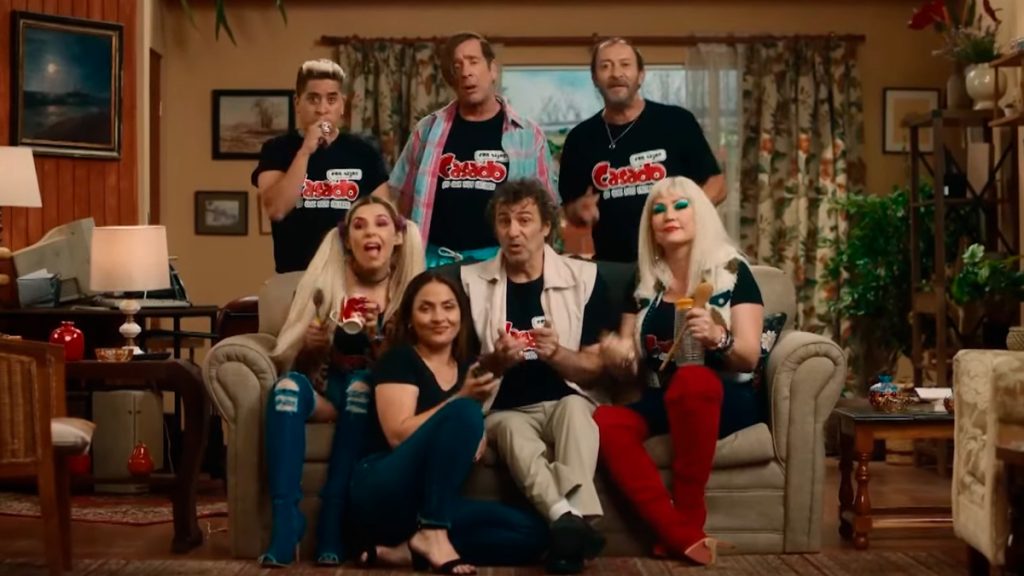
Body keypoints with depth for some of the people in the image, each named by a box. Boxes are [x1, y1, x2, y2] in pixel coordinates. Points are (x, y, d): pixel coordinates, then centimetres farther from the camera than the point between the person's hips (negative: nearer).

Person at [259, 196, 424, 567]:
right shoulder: (325, 284, 6)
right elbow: (295, 366, 9)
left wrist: (376, 337, -18)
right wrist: (310, 345, -13)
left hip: (377, 399, -1)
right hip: (325, 394, 1)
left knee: (360, 383, -35)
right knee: (288, 385, -31)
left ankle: (332, 523, -35)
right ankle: (284, 522, -39)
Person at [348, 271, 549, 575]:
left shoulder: (467, 366, 16)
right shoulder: (399, 359, -2)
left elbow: (474, 431, 18)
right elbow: (398, 435, -14)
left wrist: (478, 442, -7)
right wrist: (463, 397, -20)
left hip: (431, 503, 7)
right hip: (385, 497, -7)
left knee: (532, 531, -12)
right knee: (464, 411, -25)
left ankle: (404, 551, -16)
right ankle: (432, 534, -26)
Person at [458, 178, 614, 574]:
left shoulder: (584, 278, 4)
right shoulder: (470, 281, 6)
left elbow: (596, 369, 5)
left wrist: (557, 354, -16)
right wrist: (496, 360, -14)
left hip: (566, 402, 0)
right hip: (505, 410, 0)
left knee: (575, 406, -35)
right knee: (511, 429, -35)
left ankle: (571, 520, -53)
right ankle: (570, 520, -56)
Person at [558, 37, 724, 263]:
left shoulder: (677, 122, -5)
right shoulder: (580, 138, 4)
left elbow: (716, 184, 1)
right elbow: (570, 210, 12)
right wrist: (581, 211, -10)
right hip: (611, 266, 2)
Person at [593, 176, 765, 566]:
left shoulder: (732, 271, 2)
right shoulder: (644, 282, 12)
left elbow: (749, 358, -6)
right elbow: (631, 370, 13)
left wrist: (717, 339, -28)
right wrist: (618, 358, -11)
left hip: (725, 398, -3)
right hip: (662, 402, 3)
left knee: (692, 379, -38)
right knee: (605, 422, -29)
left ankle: (689, 518, -25)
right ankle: (682, 536, -30)